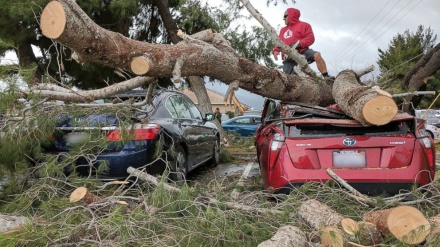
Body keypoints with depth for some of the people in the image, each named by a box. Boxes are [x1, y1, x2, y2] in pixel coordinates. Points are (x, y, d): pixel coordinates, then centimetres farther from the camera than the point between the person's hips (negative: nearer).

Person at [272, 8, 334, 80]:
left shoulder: (303, 25, 9)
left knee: (316, 55, -30)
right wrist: (275, 51, -1)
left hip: (302, 52, -4)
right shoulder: (283, 30, 26)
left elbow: (310, 38, -4)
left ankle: (326, 77, -31)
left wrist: (299, 44, -19)